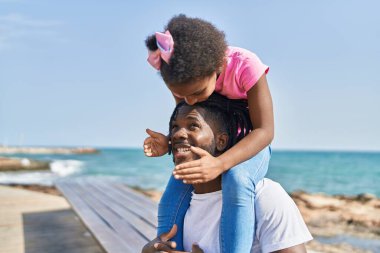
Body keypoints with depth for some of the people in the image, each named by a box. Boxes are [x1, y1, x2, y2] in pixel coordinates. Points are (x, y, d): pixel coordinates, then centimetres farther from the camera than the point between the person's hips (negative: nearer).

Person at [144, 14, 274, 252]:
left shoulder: (246, 66, -30)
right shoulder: (184, 78, -16)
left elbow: (265, 131, -30)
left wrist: (220, 164, -47)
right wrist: (169, 143, -28)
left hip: (250, 146, -4)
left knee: (236, 180, -37)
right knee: (170, 202, -16)